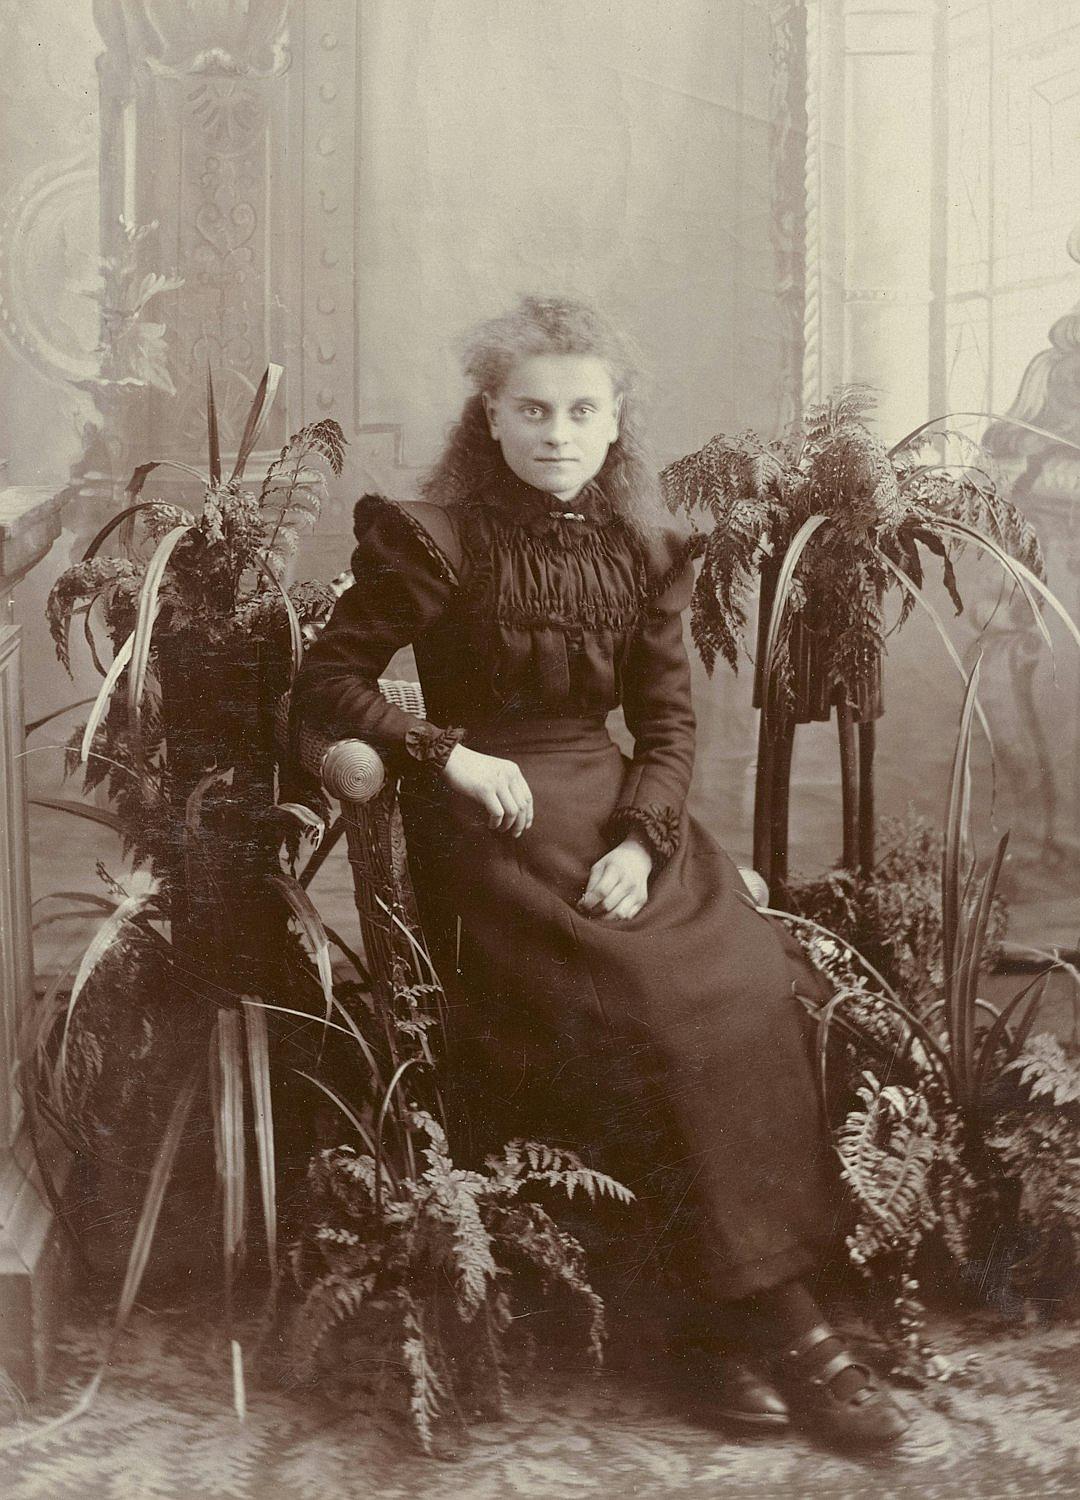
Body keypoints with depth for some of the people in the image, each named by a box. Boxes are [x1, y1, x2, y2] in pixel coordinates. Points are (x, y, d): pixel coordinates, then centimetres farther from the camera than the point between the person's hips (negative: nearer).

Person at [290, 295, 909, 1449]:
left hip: (620, 813, 5)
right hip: (494, 825, -5)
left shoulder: (640, 550, 9)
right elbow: (326, 681, -3)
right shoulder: (439, 538, -4)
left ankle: (738, 1319, -12)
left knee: (754, 985, -20)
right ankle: (775, 1320, -12)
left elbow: (668, 717, 9)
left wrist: (643, 838, -8)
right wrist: (450, 755, -16)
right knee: (664, 1011, -25)